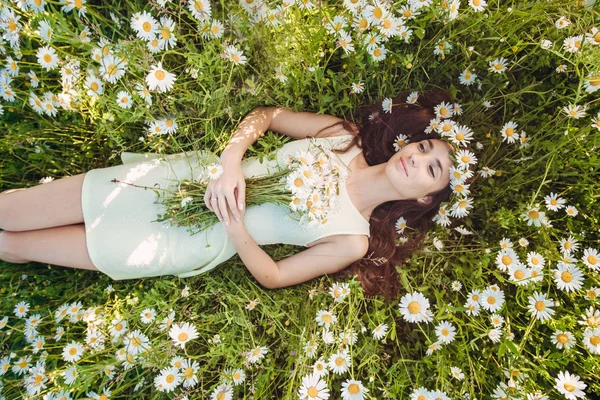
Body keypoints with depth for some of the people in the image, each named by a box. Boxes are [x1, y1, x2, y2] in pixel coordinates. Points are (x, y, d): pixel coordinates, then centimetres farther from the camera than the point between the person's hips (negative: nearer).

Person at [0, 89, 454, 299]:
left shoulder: (353, 240, -8)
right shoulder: (344, 137, -2)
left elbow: (274, 276, -7)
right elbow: (266, 115, 1)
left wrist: (235, 229, -24)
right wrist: (231, 161, -18)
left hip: (189, 244, -2)